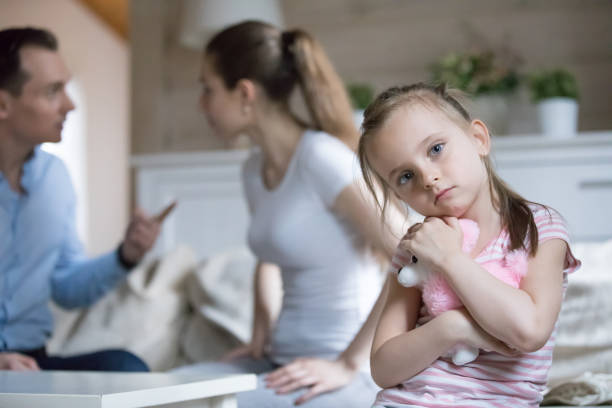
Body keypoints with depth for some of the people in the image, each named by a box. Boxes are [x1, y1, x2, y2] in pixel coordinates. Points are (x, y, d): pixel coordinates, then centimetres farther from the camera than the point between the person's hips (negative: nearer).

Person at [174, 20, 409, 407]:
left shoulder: (322, 158, -16)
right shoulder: (255, 169, 9)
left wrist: (348, 364, -18)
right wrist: (262, 333, 13)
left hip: (347, 376, -7)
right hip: (283, 361, 8)